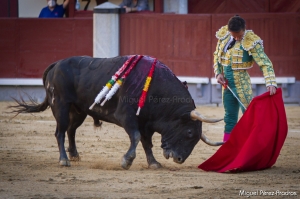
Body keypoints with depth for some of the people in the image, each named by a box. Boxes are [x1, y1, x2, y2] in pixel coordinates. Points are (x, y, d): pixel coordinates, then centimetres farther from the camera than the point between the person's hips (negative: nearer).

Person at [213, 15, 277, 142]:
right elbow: (217, 55, 15)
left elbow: (265, 64, -23)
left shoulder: (251, 42, -18)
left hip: (241, 83, -6)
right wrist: (218, 73, 2)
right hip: (227, 83, 6)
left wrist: (271, 83, -35)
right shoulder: (223, 36, -1)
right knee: (230, 117, 14)